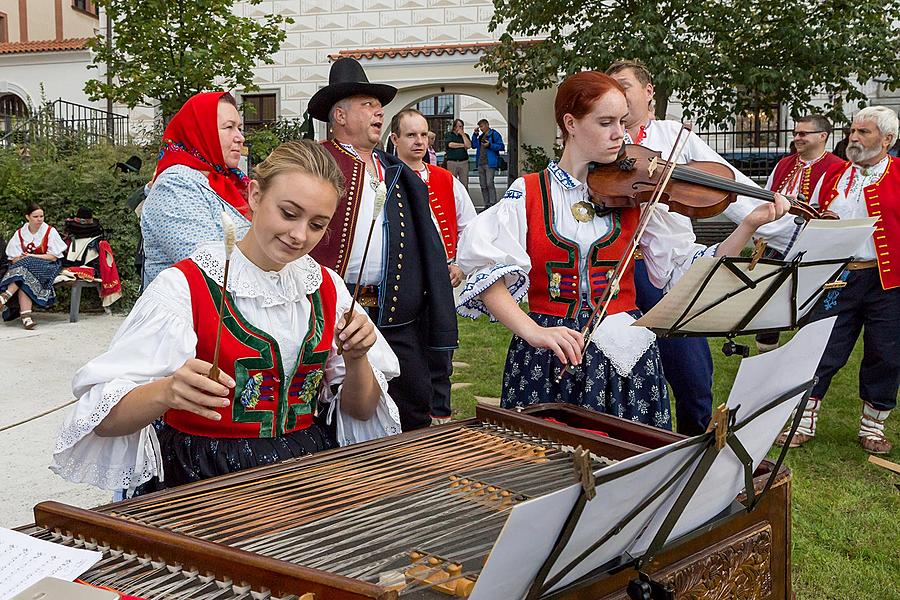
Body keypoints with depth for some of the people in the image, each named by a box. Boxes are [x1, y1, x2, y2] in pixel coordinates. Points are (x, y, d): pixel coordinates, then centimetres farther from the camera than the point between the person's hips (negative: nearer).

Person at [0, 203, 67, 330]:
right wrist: (22, 258, -20)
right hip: (23, 265, 2)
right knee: (24, 281, -35)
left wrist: (31, 256, -12)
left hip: (47, 266, -2)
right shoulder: (20, 233, 8)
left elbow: (53, 257, -5)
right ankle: (26, 315, -48)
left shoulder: (50, 231, 1)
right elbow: (14, 259, 3)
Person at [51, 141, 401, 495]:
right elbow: (105, 419, -19)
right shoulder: (184, 286, -11)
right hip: (203, 479, 2)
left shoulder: (327, 287, 4)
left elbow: (362, 410, 7)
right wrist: (167, 392, -39)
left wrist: (356, 360, -13)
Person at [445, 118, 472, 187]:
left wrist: (463, 134, -2)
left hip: (463, 162, 2)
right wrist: (463, 145, -2)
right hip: (452, 162, -2)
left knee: (465, 184, -1)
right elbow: (450, 144, -10)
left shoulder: (465, 135, 15)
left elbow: (468, 145, -2)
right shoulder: (449, 135, 9)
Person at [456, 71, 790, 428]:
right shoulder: (528, 193, -2)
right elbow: (484, 269, -15)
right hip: (548, 358, -1)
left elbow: (690, 268, 0)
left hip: (625, 356, 2)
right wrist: (533, 331, -27)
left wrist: (750, 224, -12)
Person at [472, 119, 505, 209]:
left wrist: (490, 145, -18)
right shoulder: (481, 136, 20)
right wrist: (475, 135, 12)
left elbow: (501, 146, -9)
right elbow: (474, 145, 22)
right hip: (480, 163, 8)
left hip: (490, 163, -8)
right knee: (483, 185, 7)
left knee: (489, 184, -14)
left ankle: (493, 204, -12)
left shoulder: (494, 134, -3)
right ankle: (487, 205, 12)